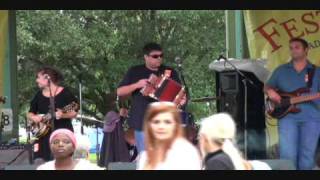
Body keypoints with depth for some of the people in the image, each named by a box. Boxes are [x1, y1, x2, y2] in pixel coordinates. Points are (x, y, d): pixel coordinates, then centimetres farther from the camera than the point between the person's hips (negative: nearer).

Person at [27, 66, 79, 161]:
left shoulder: (65, 93, -4)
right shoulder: (39, 95, 12)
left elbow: (74, 113, -6)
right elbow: (30, 113, 17)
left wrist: (63, 115, -24)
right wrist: (33, 117, -5)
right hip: (43, 134, 5)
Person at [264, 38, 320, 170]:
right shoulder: (281, 70, 15)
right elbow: (267, 87, 21)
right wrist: (270, 91, -2)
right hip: (287, 116, 0)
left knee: (307, 156, 1)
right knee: (288, 155, -13)